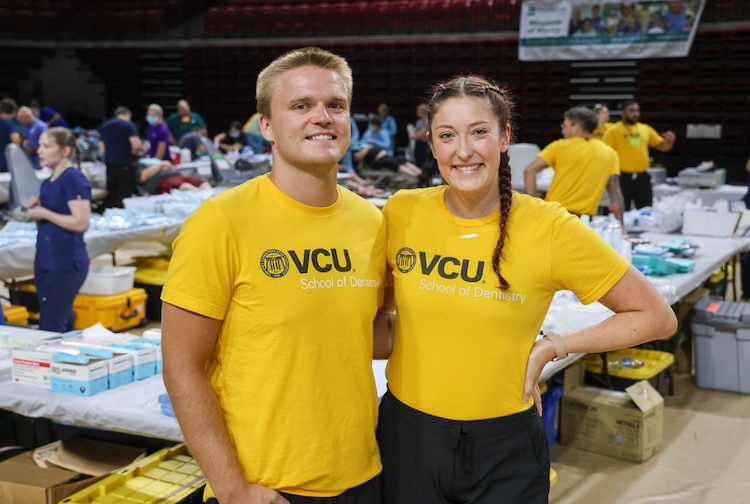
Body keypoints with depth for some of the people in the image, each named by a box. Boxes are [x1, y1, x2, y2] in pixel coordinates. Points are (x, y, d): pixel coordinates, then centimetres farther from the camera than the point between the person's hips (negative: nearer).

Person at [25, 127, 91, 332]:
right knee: (63, 327, 14)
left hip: (66, 263, -9)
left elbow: (81, 223, -20)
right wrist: (34, 210, 1)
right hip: (45, 261, 9)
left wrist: (43, 213, -15)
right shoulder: (47, 182, 13)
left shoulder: (73, 178, -11)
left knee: (50, 330, -8)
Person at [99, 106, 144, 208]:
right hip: (125, 164, -5)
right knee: (125, 193, -1)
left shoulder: (104, 126, 14)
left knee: (111, 194, 11)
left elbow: (102, 148, 15)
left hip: (109, 164, 5)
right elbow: (136, 145, -14)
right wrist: (139, 151, 7)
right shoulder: (129, 125, -3)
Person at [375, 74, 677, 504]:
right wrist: (393, 341, -6)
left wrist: (549, 349, -9)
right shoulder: (401, 214, -6)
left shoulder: (548, 228, -12)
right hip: (407, 435, 2)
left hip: (505, 451, -2)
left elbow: (657, 317, -5)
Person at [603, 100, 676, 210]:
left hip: (643, 177, 5)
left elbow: (662, 147, 17)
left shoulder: (645, 129, 12)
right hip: (623, 177, -5)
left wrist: (669, 141, -6)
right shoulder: (614, 130, -4)